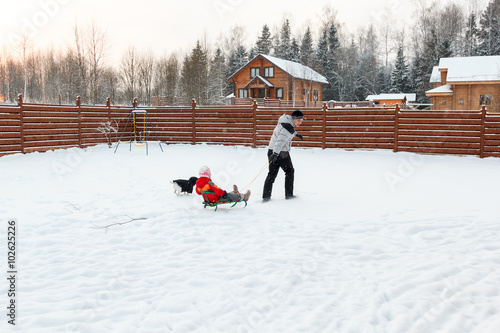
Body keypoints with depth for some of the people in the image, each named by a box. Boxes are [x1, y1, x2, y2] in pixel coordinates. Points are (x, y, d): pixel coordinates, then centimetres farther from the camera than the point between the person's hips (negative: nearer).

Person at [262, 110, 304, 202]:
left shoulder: (286, 120, 11)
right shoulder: (288, 128, -19)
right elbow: (281, 140, -34)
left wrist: (296, 134, 50)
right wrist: (276, 153, -44)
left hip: (271, 150, 8)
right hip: (282, 153, -8)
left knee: (272, 173, 9)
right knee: (290, 171, 11)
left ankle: (266, 196, 2)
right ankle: (289, 194, 15)